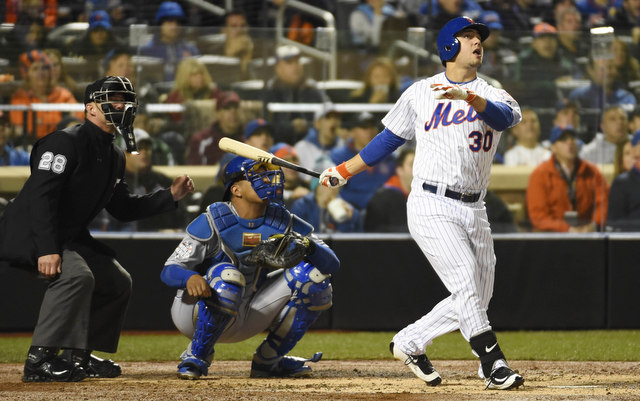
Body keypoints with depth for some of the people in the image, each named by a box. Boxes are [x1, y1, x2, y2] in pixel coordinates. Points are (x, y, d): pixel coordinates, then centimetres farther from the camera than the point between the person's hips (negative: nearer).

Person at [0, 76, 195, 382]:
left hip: (71, 237, 11)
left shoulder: (114, 157, 12)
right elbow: (41, 196, -26)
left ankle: (77, 356, 16)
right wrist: (47, 250, -34)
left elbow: (123, 208, 19)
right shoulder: (66, 142, -17)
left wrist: (170, 196, 7)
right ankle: (40, 360, -30)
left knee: (118, 282, 12)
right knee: (76, 275, -32)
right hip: (29, 231, -11)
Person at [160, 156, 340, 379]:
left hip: (249, 316, 5)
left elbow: (332, 264, -7)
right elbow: (169, 271, -20)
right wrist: (190, 277, -44)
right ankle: (195, 357, -15)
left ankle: (268, 360, 1)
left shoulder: (282, 222, -4)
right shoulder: (213, 222, -16)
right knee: (227, 275, -36)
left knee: (312, 273, -9)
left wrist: (307, 246, -29)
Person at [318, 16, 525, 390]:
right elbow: (390, 138, 19)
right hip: (432, 206, -4)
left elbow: (507, 117, -17)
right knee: (466, 283, -19)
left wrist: (466, 96, -34)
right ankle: (494, 364, -18)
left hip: (474, 211, 4)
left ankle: (409, 344, 23)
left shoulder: (492, 95, 8)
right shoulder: (419, 93, 8)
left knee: (475, 300, 6)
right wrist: (343, 171, 21)